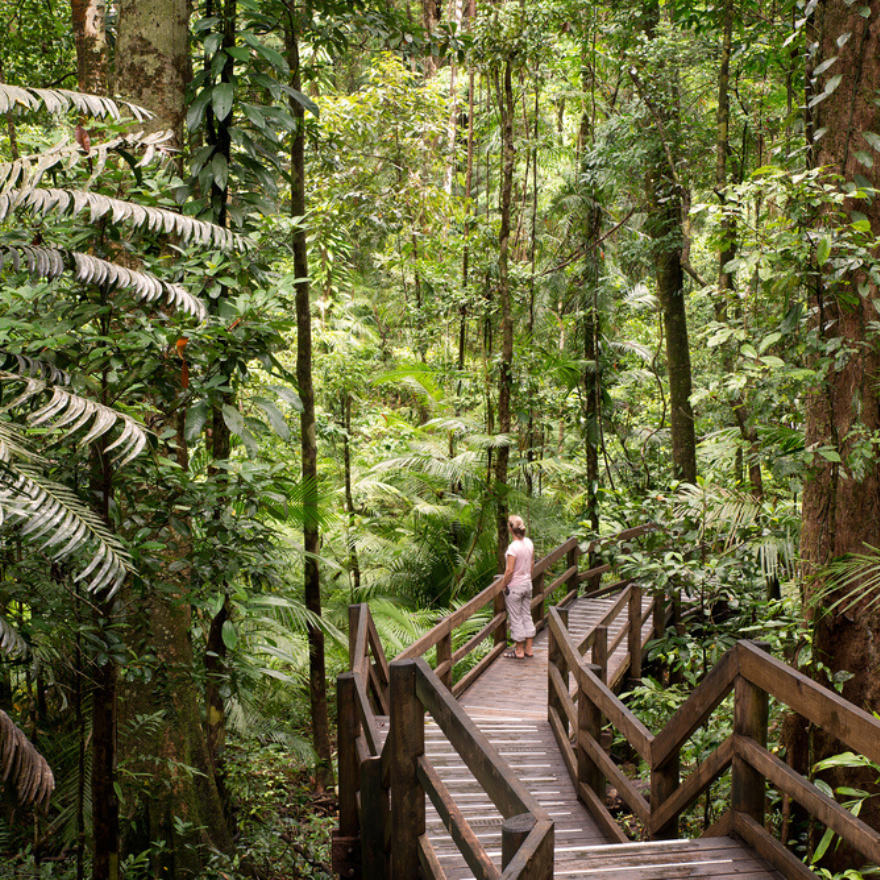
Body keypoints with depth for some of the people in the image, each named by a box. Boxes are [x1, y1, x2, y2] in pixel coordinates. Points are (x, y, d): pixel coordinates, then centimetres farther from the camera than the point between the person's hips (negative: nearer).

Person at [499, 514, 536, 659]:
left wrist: (503, 585, -8)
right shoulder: (529, 543, -1)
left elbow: (509, 571, -22)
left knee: (516, 619, 5)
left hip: (514, 587, -7)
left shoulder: (513, 547, -24)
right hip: (527, 584, 7)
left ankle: (519, 651, 15)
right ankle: (528, 649, 24)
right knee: (527, 616, 17)